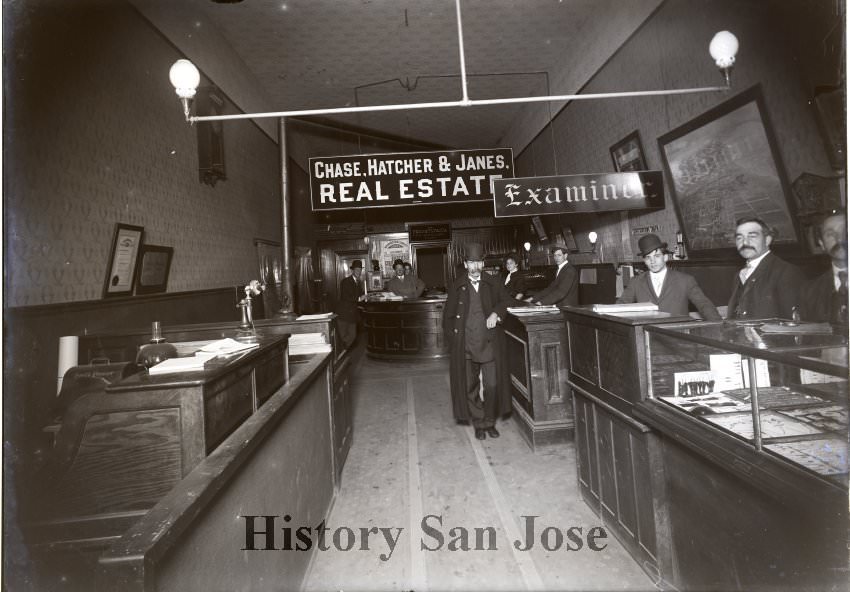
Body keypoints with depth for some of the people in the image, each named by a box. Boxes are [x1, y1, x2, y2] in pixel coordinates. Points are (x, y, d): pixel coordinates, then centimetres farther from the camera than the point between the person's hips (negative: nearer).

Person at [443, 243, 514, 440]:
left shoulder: (493, 283, 3)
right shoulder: (457, 286, 2)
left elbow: (507, 301, 9)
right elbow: (448, 315, 8)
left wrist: (496, 313, -11)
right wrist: (452, 339, 1)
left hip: (489, 343, 0)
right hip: (466, 345, 0)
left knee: (492, 385, 1)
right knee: (470, 387, 9)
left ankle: (490, 422, 23)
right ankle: (478, 423, 27)